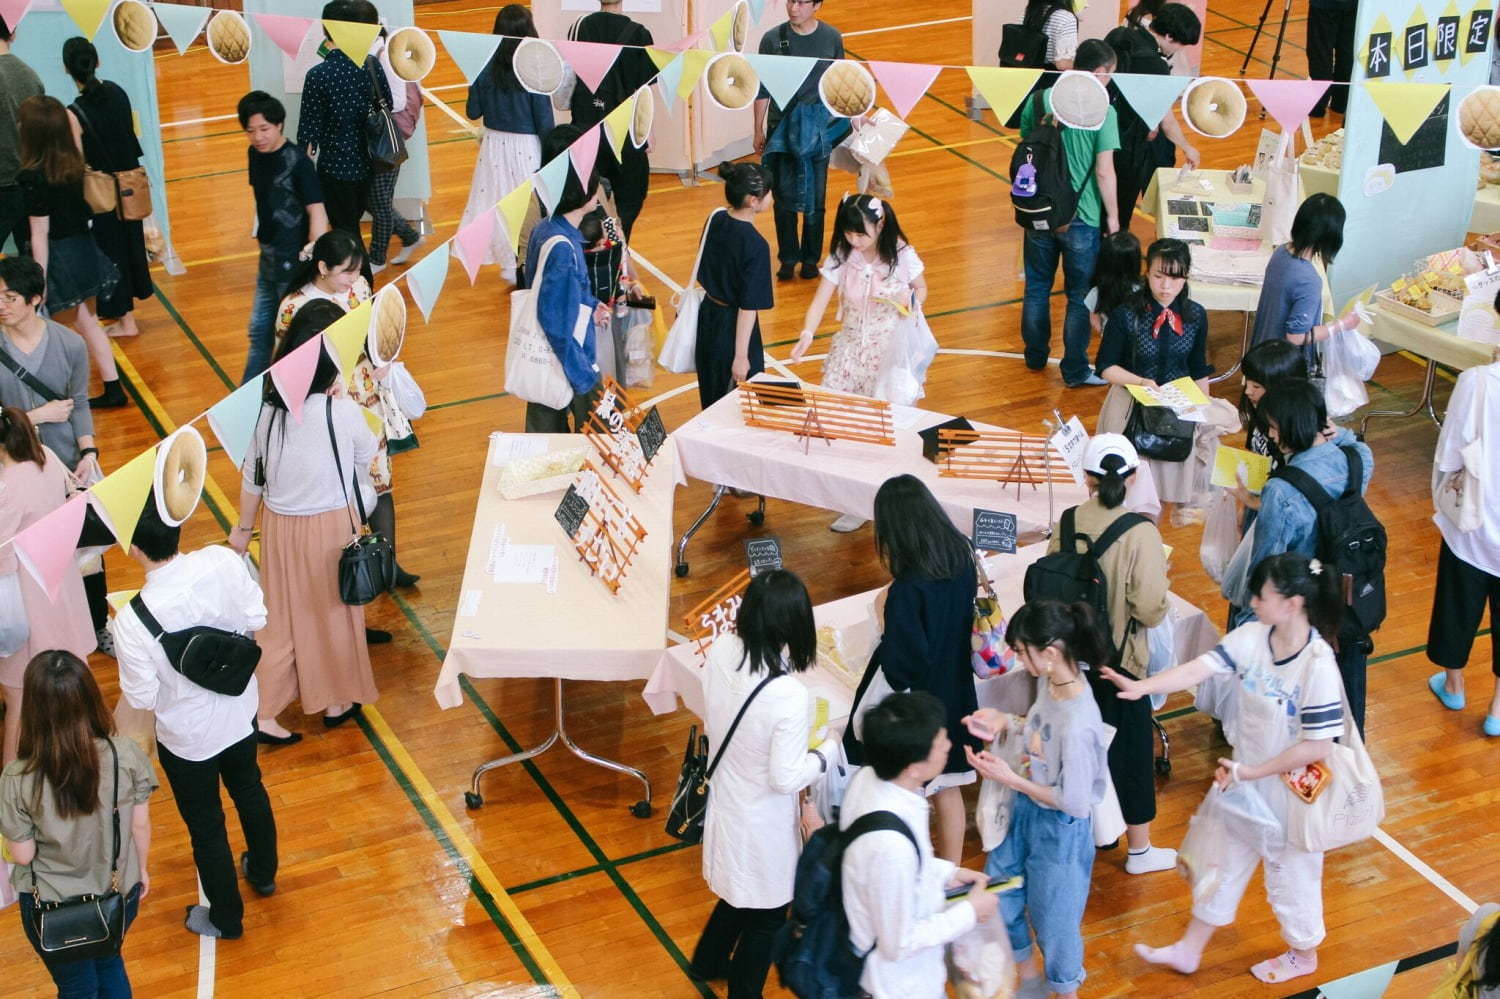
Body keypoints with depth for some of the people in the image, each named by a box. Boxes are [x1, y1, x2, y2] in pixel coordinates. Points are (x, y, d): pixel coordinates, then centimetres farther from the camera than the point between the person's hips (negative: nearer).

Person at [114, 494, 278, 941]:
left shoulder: (132, 621, -35)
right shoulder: (223, 562, -25)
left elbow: (143, 698, -20)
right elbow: (256, 621, -9)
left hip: (188, 737, -4)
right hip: (241, 713, 4)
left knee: (205, 826, 20)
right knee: (249, 791, 32)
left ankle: (226, 918, 43)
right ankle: (263, 873, 58)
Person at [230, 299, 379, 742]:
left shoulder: (270, 406, -10)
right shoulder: (343, 412, -24)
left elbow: (252, 474, 0)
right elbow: (367, 456, -4)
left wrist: (243, 528, 13)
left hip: (280, 525, 4)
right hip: (330, 527, -4)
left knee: (279, 616, 17)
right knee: (334, 613, 18)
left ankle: (264, 714, 18)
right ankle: (337, 702, 36)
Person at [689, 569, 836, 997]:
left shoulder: (721, 651, -17)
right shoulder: (790, 697, -36)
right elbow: (785, 779, -25)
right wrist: (825, 753, -8)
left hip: (724, 798, 7)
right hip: (762, 823, -7)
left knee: (740, 893, 34)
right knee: (767, 915, 19)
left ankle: (708, 961, 56)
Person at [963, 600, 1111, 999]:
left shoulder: (1078, 724, -37)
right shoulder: (1051, 680, -12)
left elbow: (1074, 802, -27)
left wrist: (1010, 779, -23)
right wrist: (1004, 722, -7)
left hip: (1060, 830, -8)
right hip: (1026, 810, 8)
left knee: (1053, 919, 16)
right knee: (997, 895, 25)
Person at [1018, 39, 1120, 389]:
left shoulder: (1038, 100, -2)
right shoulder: (1102, 111, -16)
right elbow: (1104, 172, -16)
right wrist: (1112, 216, -2)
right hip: (1081, 220, -4)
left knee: (1037, 287, 20)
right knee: (1079, 297, 10)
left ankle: (1035, 356, 34)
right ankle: (1075, 370, 19)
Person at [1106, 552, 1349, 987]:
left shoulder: (1319, 667, -30)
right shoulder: (1251, 636, -12)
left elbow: (1317, 746, -27)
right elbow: (1199, 668, -18)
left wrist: (1251, 772, -21)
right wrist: (1140, 687, -33)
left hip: (1291, 791, -6)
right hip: (1244, 777, 6)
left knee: (1291, 874, 17)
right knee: (1225, 861, 22)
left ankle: (1303, 955, 44)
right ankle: (1188, 950, 39)